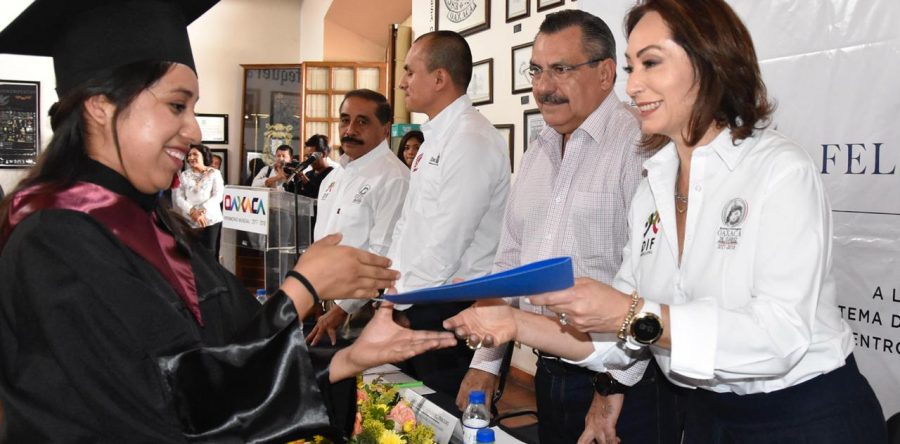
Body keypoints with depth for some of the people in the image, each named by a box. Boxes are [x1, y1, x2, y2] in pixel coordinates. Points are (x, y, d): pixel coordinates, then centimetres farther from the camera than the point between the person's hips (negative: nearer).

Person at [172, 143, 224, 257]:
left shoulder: (214, 173, 4)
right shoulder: (184, 175, 8)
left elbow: (218, 196, -6)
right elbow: (178, 198, 1)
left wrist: (202, 211, -19)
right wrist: (192, 212, -16)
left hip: (211, 221, -2)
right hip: (189, 222, 2)